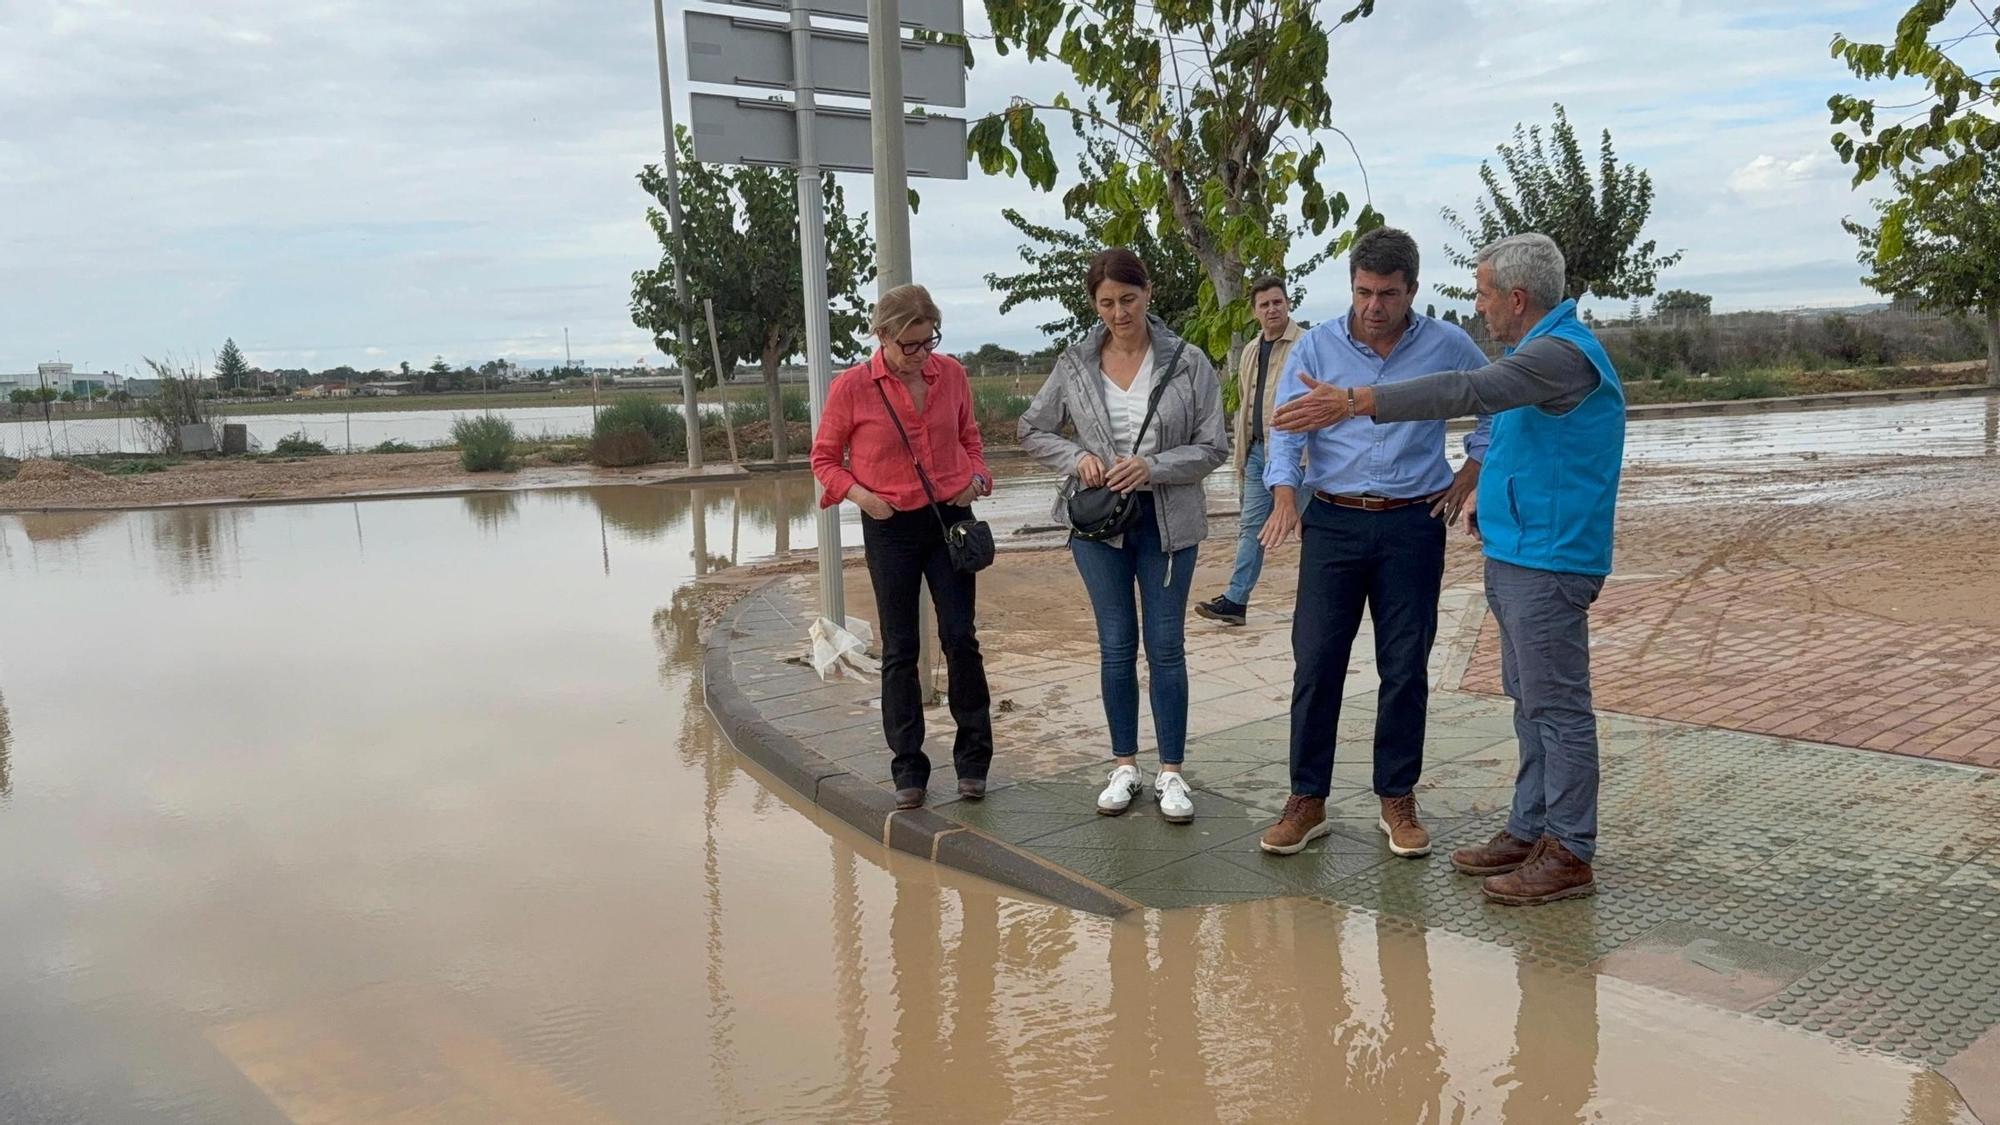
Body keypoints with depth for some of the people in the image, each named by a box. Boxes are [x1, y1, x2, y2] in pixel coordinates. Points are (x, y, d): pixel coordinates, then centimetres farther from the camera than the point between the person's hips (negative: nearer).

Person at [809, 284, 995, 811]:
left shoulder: (951, 373, -1)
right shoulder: (851, 387, -10)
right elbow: (824, 458, 2)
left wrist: (978, 476, -2)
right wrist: (857, 494, -15)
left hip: (951, 518, 2)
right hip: (890, 527, -2)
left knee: (960, 639, 0)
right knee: (899, 650, 5)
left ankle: (973, 758, 14)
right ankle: (908, 768, 15)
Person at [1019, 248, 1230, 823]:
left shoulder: (1188, 363, -5)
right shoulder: (1075, 364, 0)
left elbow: (1214, 446, -5)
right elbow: (1033, 431, 9)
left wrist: (1153, 467, -20)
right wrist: (1077, 457, -10)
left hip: (1167, 521, -1)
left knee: (1166, 645, 4)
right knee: (1116, 644, 8)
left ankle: (1171, 772, 14)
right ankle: (1125, 766, 21)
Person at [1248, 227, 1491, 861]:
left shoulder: (1448, 346, 1)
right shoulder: (1317, 346, 0)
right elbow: (1286, 430, -2)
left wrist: (1470, 473, 6)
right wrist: (1284, 495, -19)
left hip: (1414, 526, 0)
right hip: (1333, 523, 0)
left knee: (1406, 669, 4)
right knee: (1315, 662, -2)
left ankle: (1398, 802, 17)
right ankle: (1307, 802, 8)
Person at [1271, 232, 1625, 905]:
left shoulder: (1563, 354, -18)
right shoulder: (1543, 349, 17)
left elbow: (1470, 392, -31)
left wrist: (1356, 402, -35)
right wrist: (1487, 494, 15)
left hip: (1547, 560, -11)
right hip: (1515, 554, 11)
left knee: (1557, 705, -4)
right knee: (1531, 701, 15)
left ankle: (1570, 854, 4)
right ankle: (1530, 830, 25)